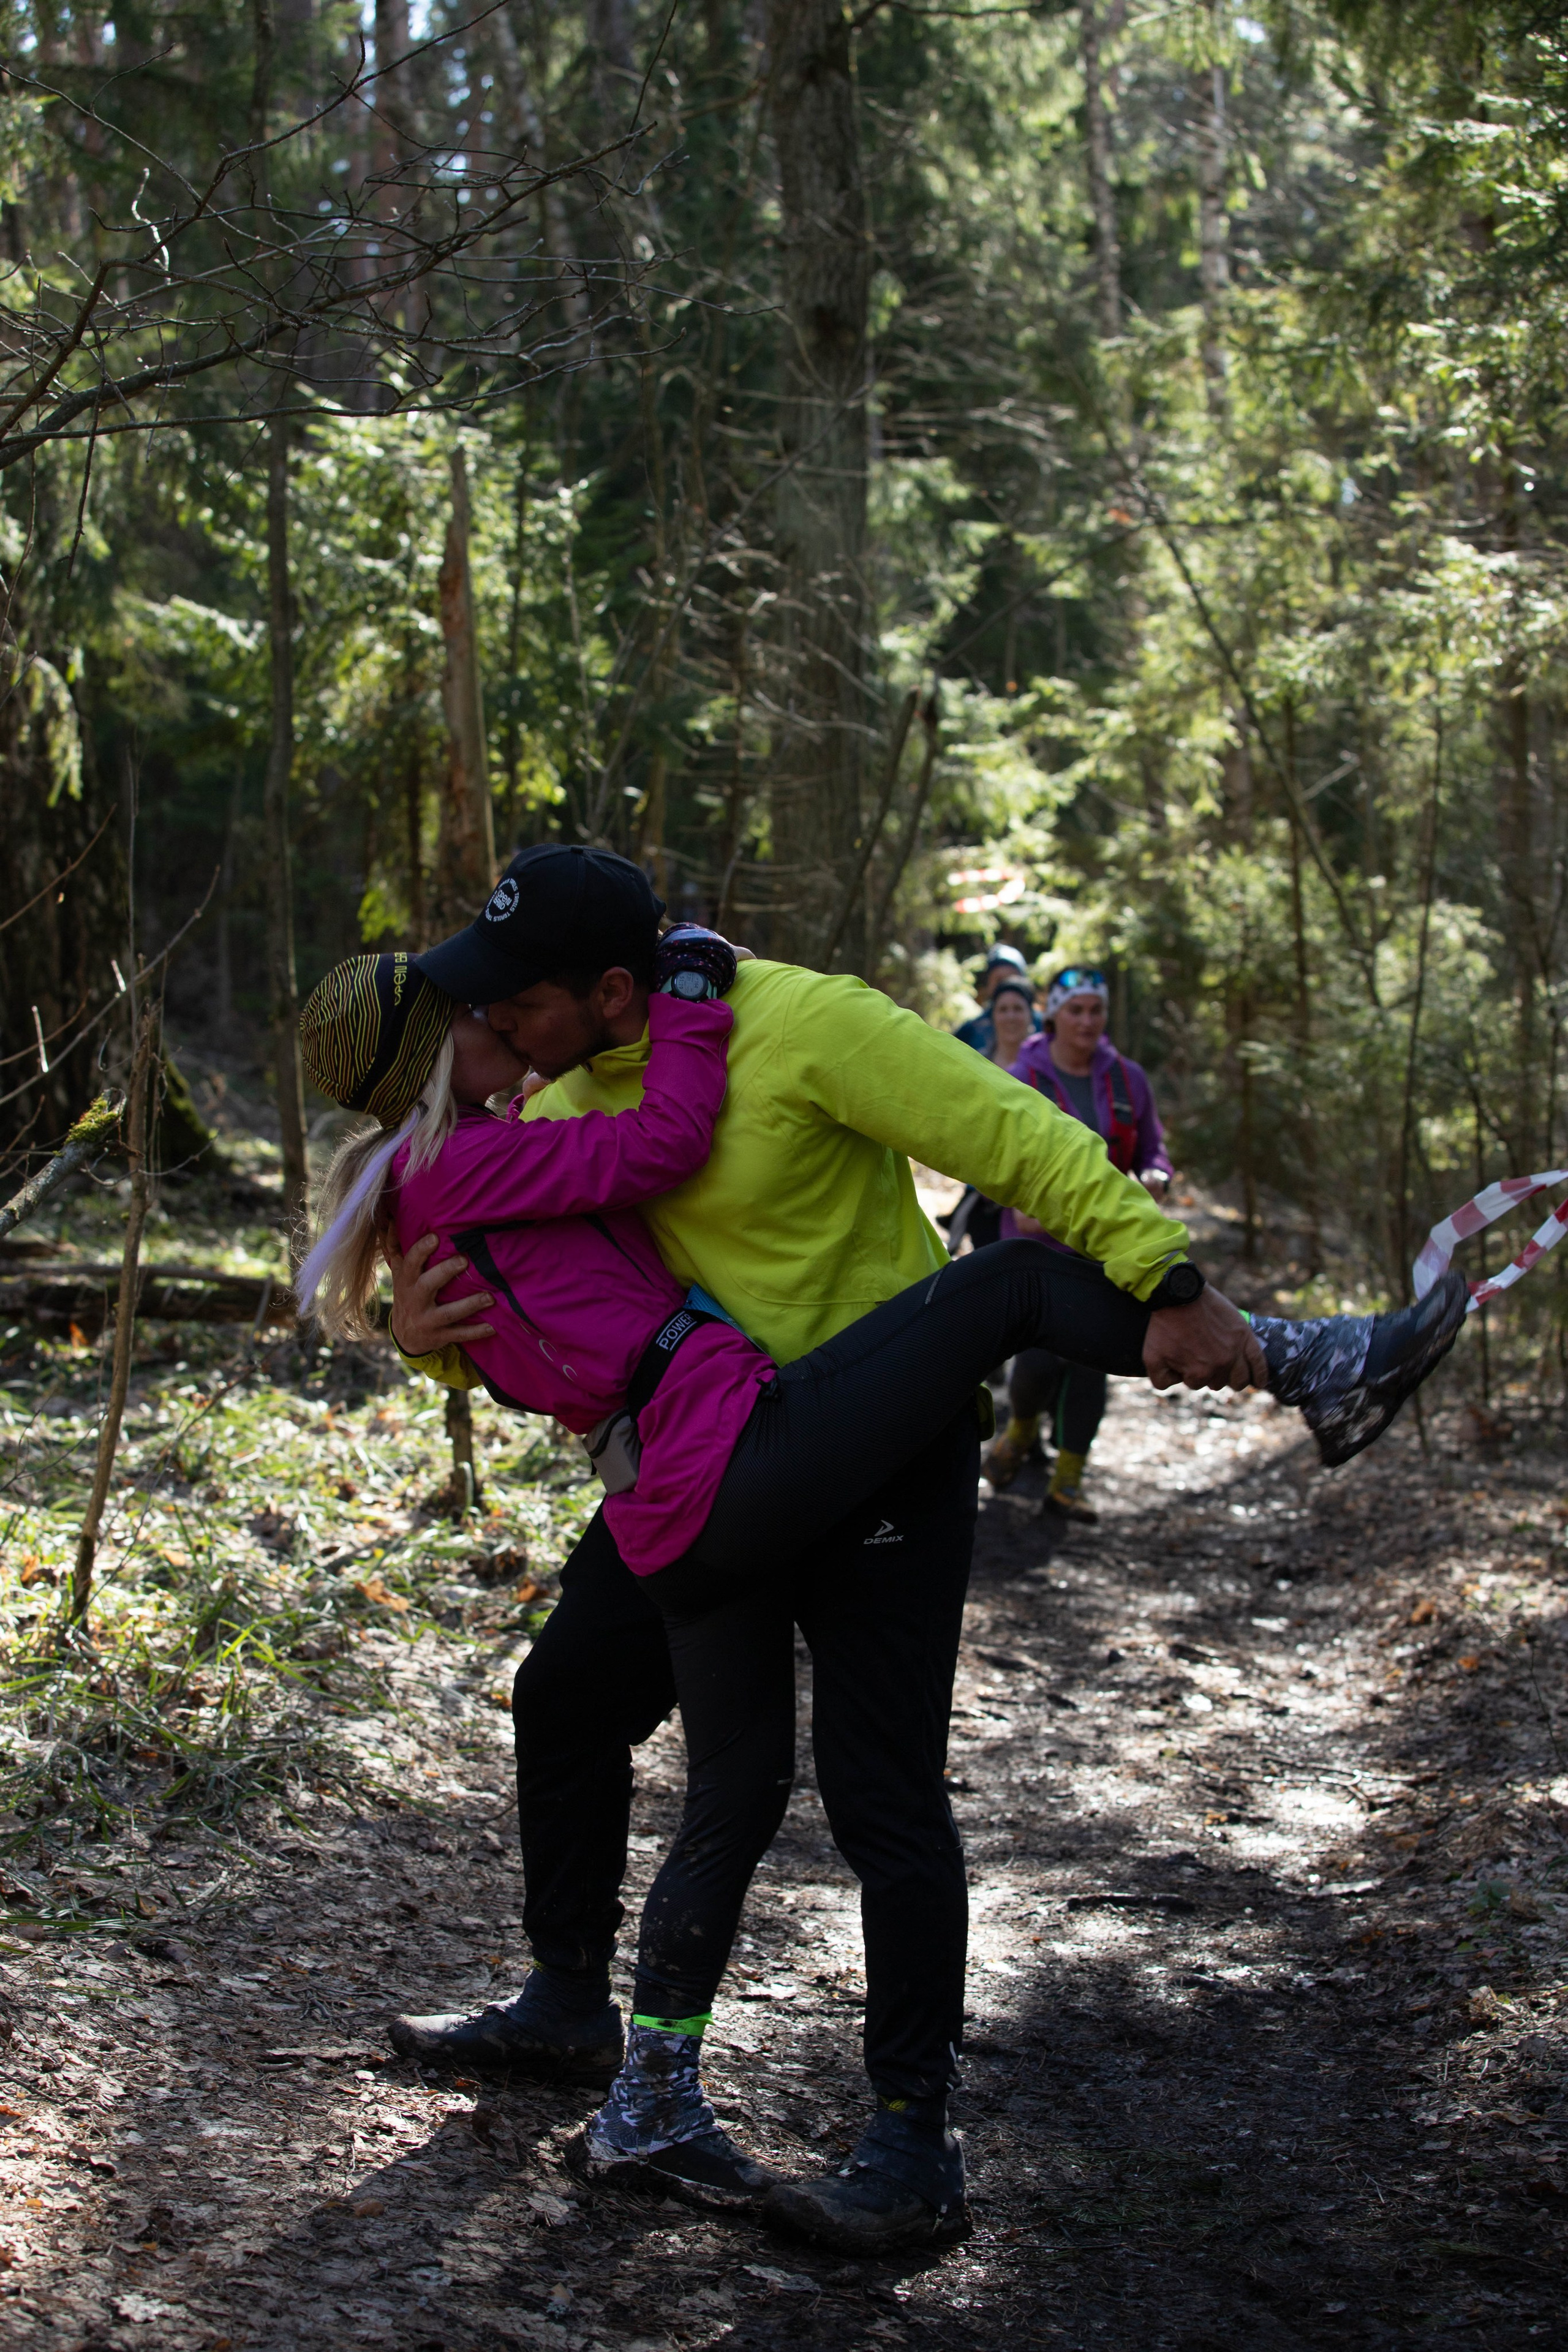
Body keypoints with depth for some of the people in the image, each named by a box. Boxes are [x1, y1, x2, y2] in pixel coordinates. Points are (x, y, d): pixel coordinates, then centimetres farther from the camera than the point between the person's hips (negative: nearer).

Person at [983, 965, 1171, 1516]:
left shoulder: (1127, 1080, 4)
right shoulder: (1020, 1081, -5)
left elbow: (1152, 1148, 12)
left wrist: (1154, 1179, -12)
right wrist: (1018, 1202, -24)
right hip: (1038, 1240, -3)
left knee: (1090, 1359, -2)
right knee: (1039, 1360, -12)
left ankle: (1068, 1482, 8)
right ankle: (1021, 1430, 23)